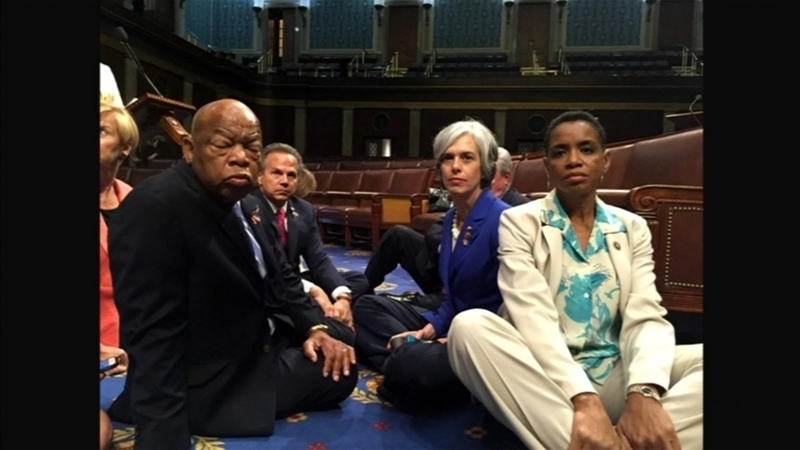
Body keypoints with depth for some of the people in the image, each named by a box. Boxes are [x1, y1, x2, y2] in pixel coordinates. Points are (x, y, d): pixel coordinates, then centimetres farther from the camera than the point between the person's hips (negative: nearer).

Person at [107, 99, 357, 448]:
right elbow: (154, 338, -32)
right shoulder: (155, 208, -27)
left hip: (258, 340, 9)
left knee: (339, 339, 16)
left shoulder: (242, 204, 1)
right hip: (210, 382, -9)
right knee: (338, 372, -8)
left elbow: (279, 277, 10)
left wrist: (315, 326, -5)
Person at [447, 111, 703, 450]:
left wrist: (644, 393, -25)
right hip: (542, 377, -2)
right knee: (470, 325, -32)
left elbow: (647, 316, -4)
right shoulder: (519, 222, 0)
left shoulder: (632, 228, 10)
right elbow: (532, 314, -15)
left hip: (614, 376, 3)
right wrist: (584, 400, -29)